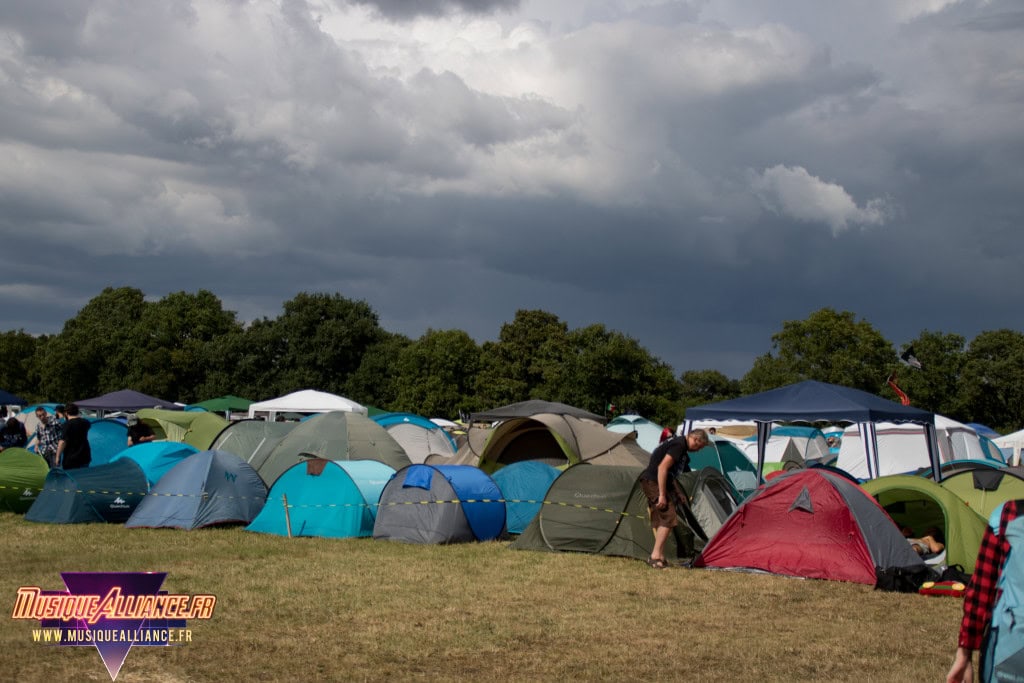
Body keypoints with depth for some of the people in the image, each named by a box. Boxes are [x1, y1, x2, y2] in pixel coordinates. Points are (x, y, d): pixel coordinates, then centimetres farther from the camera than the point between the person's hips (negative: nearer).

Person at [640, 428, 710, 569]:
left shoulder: (680, 446, 17)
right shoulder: (679, 445, -15)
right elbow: (662, 467, -23)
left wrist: (678, 494, 27)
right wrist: (662, 495, -23)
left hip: (659, 483, 10)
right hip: (653, 482, -10)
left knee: (660, 521, 11)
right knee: (668, 518, -12)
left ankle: (660, 557, 15)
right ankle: (655, 556, -12)